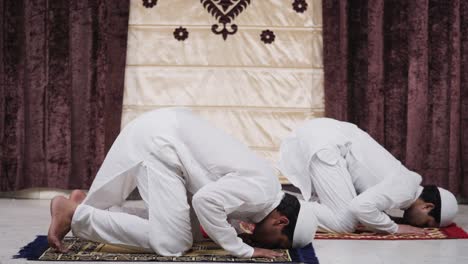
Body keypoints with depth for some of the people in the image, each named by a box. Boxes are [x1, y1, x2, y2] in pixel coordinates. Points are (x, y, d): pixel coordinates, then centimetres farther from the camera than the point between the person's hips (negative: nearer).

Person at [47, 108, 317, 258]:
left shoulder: (267, 186, 11)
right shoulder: (261, 191, -18)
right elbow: (206, 201, -30)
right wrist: (244, 250, -19)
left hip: (163, 130, 10)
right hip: (157, 140, -10)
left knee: (191, 230, 10)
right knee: (172, 243, -12)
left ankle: (88, 205, 14)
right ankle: (75, 213, -5)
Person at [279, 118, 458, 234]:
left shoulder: (407, 182, 18)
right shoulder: (405, 190, -11)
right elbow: (360, 206, -26)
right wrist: (395, 228, -10)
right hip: (323, 142, -9)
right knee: (345, 223, -9)